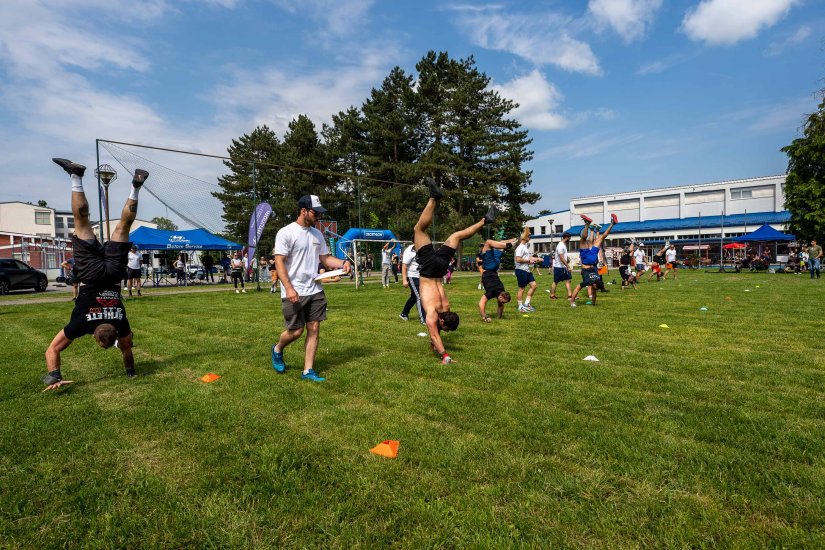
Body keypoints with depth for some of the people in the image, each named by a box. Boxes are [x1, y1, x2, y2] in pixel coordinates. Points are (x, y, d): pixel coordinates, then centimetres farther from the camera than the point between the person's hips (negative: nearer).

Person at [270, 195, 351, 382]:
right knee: (296, 331, 1)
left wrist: (343, 262, -5)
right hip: (294, 293, -6)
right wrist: (289, 288, -23)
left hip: (315, 291, 6)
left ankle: (308, 371, 13)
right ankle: (277, 350, 33)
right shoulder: (286, 233, -10)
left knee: (314, 329, 4)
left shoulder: (317, 234, 11)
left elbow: (325, 258, 14)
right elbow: (279, 262, -14)